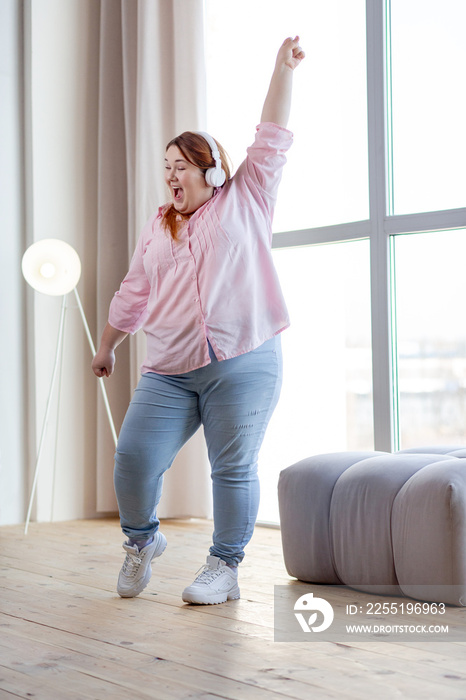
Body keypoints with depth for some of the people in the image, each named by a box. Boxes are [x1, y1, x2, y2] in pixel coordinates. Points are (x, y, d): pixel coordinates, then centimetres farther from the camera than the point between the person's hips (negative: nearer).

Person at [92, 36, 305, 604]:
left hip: (243, 365, -3)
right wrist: (107, 346, 29)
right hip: (169, 373, 4)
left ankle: (224, 569, 11)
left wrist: (283, 70, 4)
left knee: (233, 468, -1)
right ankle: (141, 541, 21)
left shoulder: (245, 200, 10)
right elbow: (133, 294, 25)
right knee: (133, 459, -5)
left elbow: (271, 139, 5)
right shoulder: (158, 226, 20)